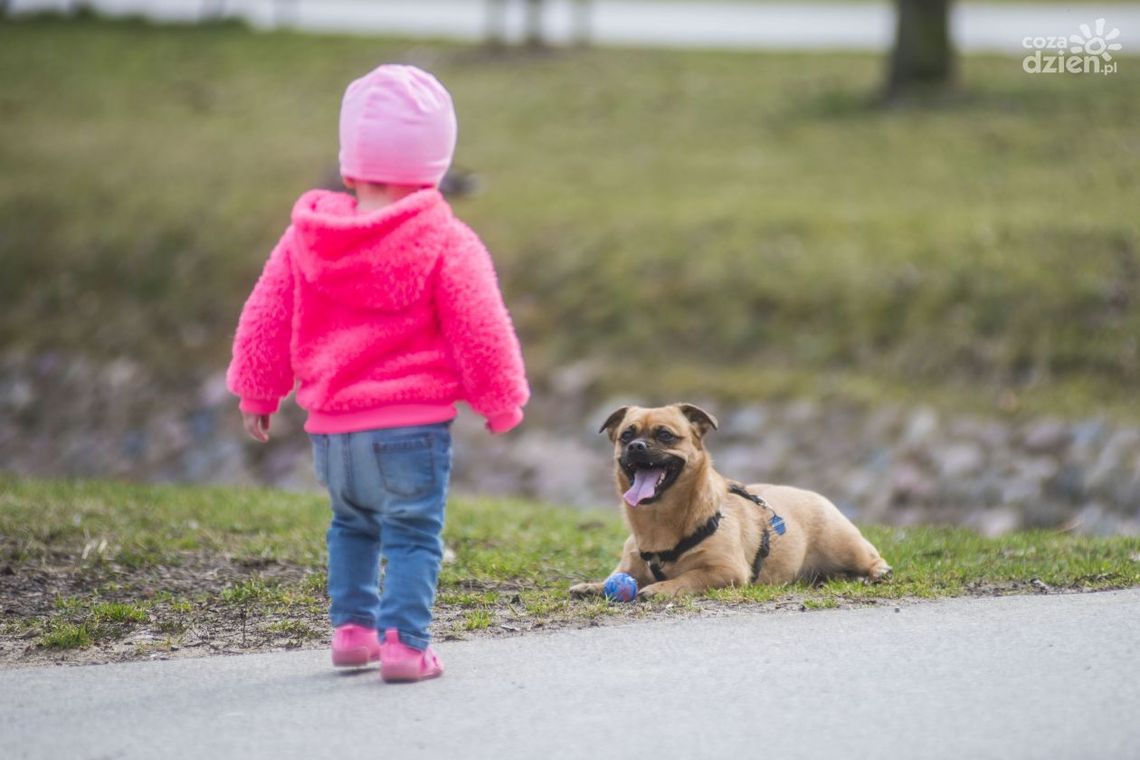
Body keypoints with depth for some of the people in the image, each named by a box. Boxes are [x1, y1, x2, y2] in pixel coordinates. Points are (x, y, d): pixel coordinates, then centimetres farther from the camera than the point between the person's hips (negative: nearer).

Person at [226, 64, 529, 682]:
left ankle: (351, 625, 22)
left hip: (331, 424, 5)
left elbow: (265, 320, 11)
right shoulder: (445, 243, -8)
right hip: (412, 422, -5)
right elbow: (481, 331, -5)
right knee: (413, 533, -1)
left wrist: (257, 395, 25)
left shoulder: (305, 235, 4)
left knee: (352, 523, 24)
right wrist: (502, 402, 10)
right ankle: (404, 642, -10)